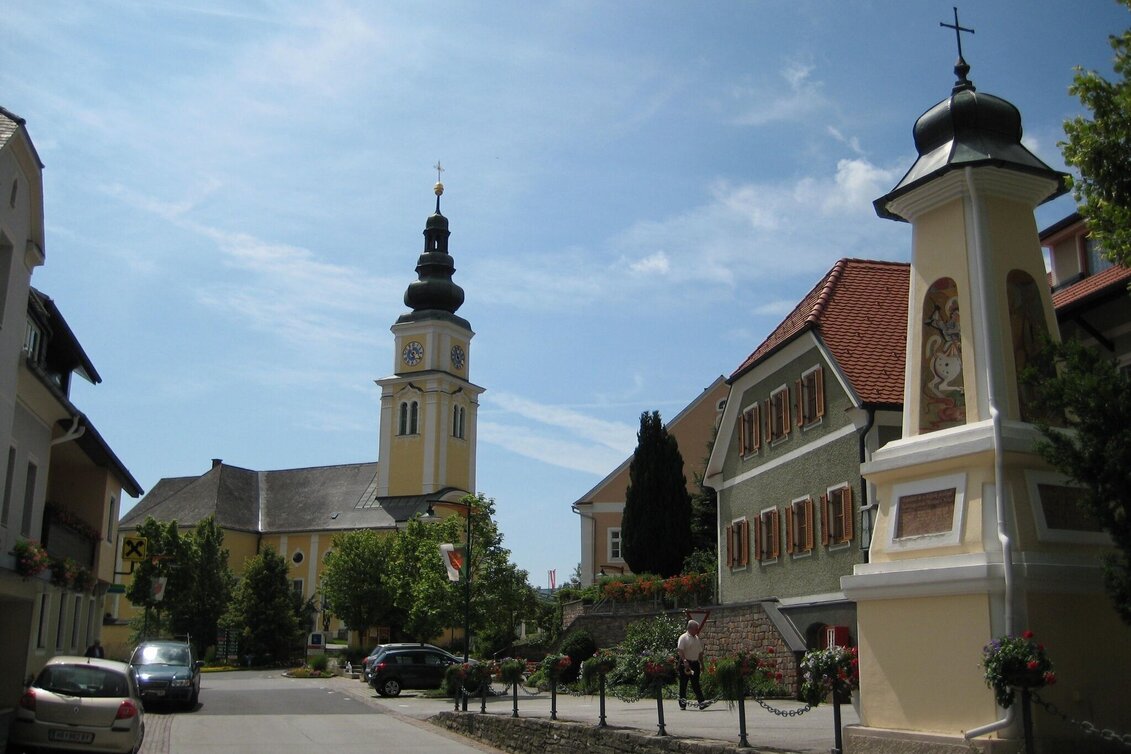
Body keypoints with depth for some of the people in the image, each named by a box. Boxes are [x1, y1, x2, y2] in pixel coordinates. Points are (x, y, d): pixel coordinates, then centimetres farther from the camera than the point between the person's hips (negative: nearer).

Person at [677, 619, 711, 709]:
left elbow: (700, 652, 21)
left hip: (695, 663, 6)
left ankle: (701, 702, -2)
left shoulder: (697, 638, 14)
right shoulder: (683, 638, -9)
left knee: (696, 684, 3)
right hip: (686, 664, -6)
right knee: (683, 684, 2)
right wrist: (684, 661, -29)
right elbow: (680, 651, -19)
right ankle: (682, 703, 9)